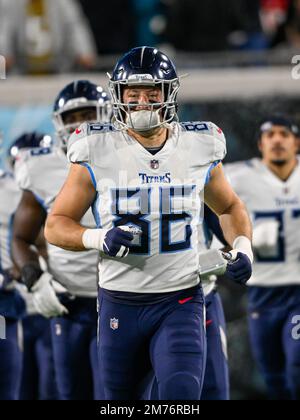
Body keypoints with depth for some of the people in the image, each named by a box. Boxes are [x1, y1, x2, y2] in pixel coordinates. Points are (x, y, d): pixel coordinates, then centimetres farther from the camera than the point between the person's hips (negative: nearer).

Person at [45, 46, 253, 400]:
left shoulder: (199, 151, 1)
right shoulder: (98, 155, -5)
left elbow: (229, 207, 20)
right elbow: (56, 224, 1)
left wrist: (242, 248, 1)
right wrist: (98, 238, -19)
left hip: (180, 303, 0)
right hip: (120, 302, 0)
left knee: (181, 394, -21)